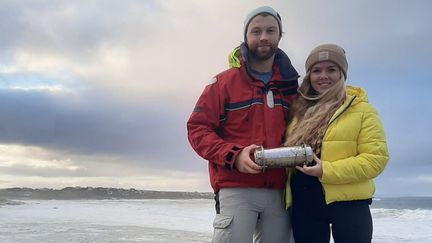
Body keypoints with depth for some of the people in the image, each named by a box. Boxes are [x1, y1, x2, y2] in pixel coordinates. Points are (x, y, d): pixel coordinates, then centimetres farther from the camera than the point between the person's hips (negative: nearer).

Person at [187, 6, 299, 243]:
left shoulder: (290, 86, 13)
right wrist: (233, 156, -17)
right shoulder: (224, 82, 1)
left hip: (279, 192, 4)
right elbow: (197, 128, -3)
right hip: (236, 190, -4)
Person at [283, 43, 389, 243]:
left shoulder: (362, 110, -1)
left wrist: (327, 170, -19)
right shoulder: (300, 111, 10)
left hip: (348, 202, -4)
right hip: (304, 203, 4)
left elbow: (376, 158, -10)